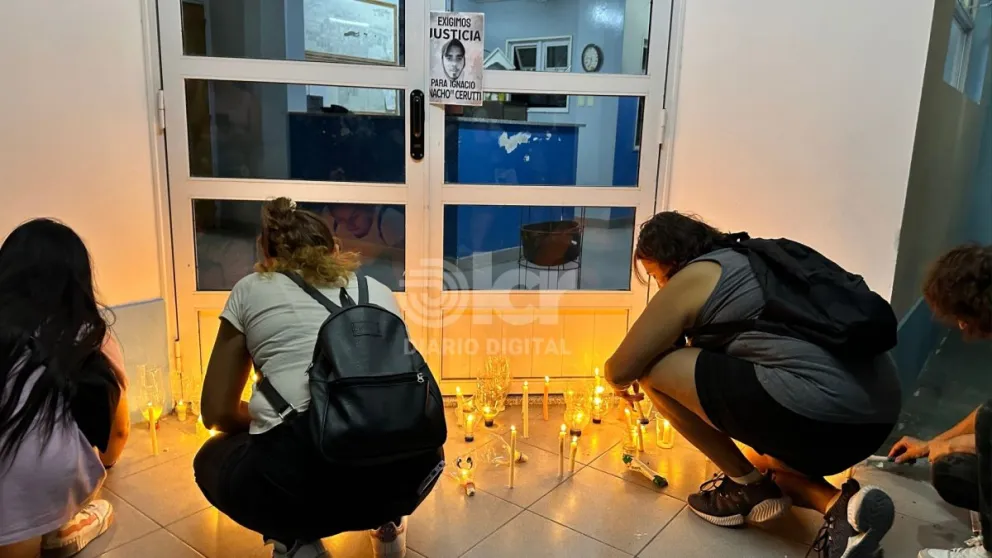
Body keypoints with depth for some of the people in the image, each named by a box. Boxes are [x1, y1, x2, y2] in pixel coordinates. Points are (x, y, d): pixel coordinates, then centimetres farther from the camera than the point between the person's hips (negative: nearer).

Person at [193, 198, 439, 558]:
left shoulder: (251, 289, 18)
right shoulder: (377, 290, 24)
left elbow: (217, 413, 17)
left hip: (291, 475, -3)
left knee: (211, 460, 32)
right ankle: (387, 519, 24)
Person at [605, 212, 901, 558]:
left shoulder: (692, 277, 0)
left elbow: (620, 370, 5)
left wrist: (621, 382, 27)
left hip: (818, 407, -10)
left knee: (653, 367, -1)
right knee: (758, 458, 36)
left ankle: (748, 487, 10)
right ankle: (841, 504, 7)